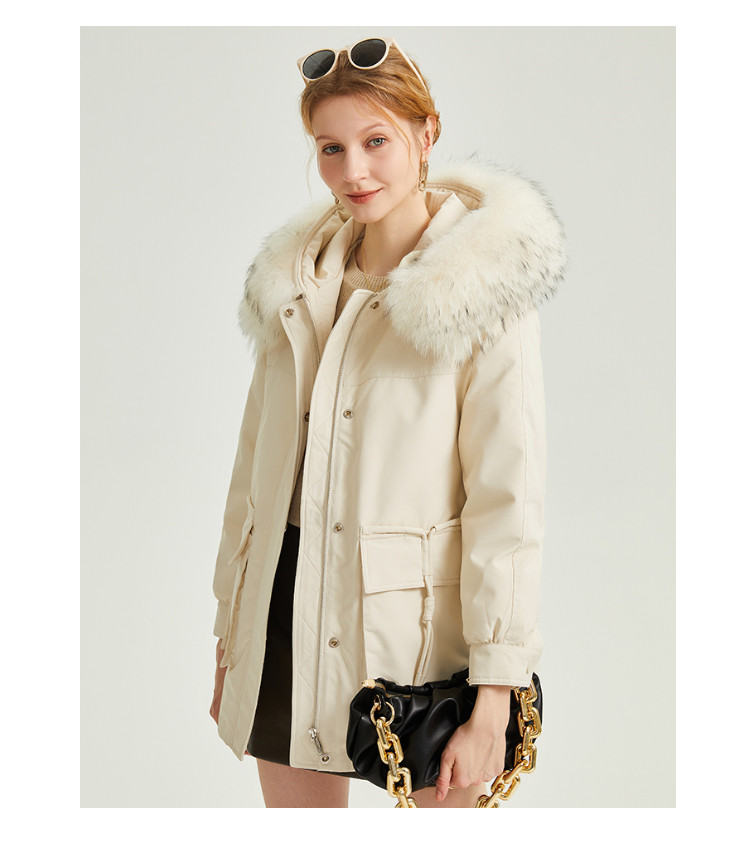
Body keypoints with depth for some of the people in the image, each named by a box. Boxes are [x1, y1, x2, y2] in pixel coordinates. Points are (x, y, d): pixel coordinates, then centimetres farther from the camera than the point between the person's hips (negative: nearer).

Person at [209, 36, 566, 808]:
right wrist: (230, 636, 14)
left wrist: (493, 699, -15)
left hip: (417, 625, -5)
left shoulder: (484, 288, -8)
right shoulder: (297, 284, 8)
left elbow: (509, 498, -12)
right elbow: (254, 470, 12)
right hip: (290, 617, 5)